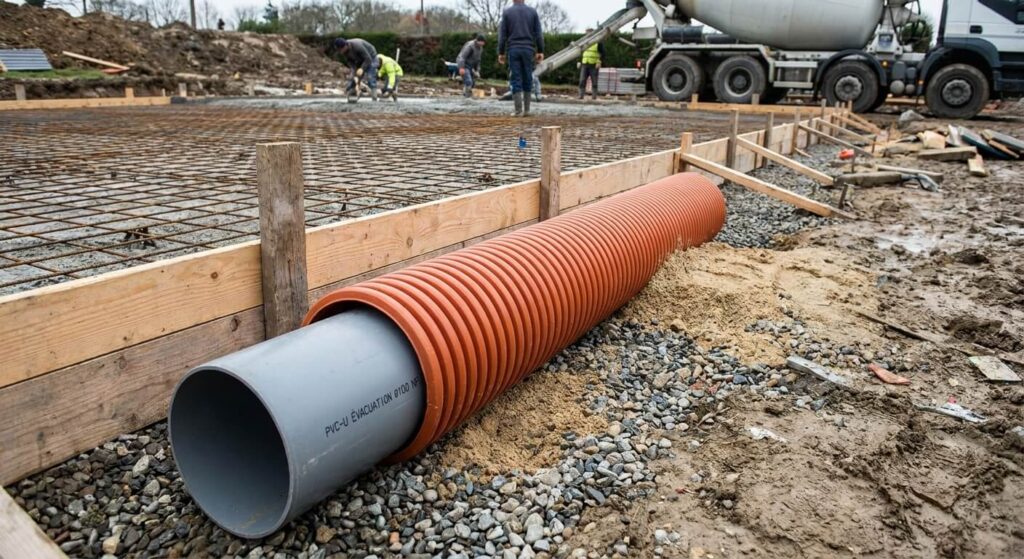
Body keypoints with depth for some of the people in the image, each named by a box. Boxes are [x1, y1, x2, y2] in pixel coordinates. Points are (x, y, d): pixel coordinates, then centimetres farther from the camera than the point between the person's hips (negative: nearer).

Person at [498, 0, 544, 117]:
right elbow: (538, 33, 2)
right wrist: (540, 51, 4)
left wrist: (501, 53, 3)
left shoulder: (507, 12, 2)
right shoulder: (532, 11, 5)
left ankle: (519, 110, -7)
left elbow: (502, 34, -1)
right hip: (528, 50, 1)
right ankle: (526, 109, 8)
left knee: (516, 80, -1)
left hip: (513, 50, -1)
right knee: (527, 79, 9)